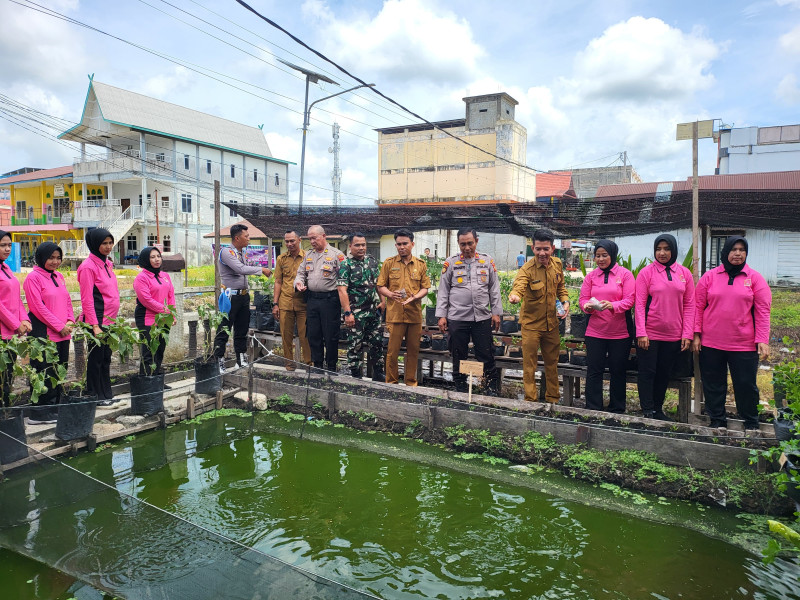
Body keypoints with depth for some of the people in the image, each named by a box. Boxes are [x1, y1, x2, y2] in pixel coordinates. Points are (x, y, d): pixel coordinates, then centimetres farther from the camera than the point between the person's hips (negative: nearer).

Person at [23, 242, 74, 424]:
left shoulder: (59, 276, 15)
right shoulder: (33, 277, -7)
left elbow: (67, 301, 17)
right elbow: (38, 307, -13)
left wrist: (70, 321, 0)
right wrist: (59, 326, -13)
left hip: (63, 333, 7)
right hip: (44, 333, -7)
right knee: (45, 373, -4)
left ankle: (56, 408, 21)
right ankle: (40, 413, 5)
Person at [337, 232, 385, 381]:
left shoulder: (372, 260, 11)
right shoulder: (345, 265, -8)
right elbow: (342, 290, -15)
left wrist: (383, 301, 10)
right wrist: (347, 313, -20)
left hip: (373, 311, 6)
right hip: (356, 313, -6)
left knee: (377, 342, 10)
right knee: (355, 345, 1)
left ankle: (378, 374, 23)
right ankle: (355, 377, 13)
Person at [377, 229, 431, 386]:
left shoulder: (421, 264, 10)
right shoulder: (389, 263, 6)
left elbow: (425, 287, 10)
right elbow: (380, 286, 6)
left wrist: (415, 297, -11)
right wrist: (391, 294, -14)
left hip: (415, 314, 2)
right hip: (394, 313, -2)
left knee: (413, 350, 8)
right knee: (393, 350, 0)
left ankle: (411, 382, 22)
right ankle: (391, 383, 14)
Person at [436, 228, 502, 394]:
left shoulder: (487, 261, 7)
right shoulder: (451, 263, 3)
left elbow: (494, 289, 11)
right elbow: (443, 291, 4)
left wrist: (496, 312, 5)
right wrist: (442, 315, -1)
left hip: (482, 317, 1)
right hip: (457, 318, 0)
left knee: (486, 356, 4)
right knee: (458, 357, 8)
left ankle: (493, 390, 15)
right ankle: (460, 389, 22)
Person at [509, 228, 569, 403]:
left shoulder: (557, 265, -1)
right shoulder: (527, 269, -18)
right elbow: (519, 286, -36)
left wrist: (565, 301, -4)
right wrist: (514, 296, -58)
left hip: (551, 323, 5)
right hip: (531, 324, -5)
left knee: (552, 362, 18)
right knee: (529, 364, 3)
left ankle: (553, 399, 34)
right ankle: (530, 401, 17)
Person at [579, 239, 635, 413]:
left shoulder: (625, 274, 1)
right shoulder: (591, 276, 9)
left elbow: (629, 300, -7)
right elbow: (582, 299, 5)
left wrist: (612, 306, -25)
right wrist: (587, 306, -18)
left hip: (620, 333, -2)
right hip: (595, 332, 2)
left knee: (618, 372, 8)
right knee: (594, 371, 2)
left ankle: (617, 410, 22)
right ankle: (593, 410, 10)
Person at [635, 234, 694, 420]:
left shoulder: (684, 273, 6)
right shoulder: (646, 272, -3)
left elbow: (689, 305, 5)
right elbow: (640, 304, -7)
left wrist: (687, 334, -2)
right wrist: (641, 333, -13)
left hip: (674, 334, 3)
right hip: (650, 333, -3)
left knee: (664, 373, 12)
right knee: (647, 372, 0)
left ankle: (658, 410, 24)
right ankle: (647, 412, 7)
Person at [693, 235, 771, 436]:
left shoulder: (754, 277, 3)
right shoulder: (710, 276, 4)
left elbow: (763, 311, 0)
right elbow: (698, 306, 3)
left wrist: (762, 340, -6)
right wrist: (696, 334, -2)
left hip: (744, 344, -1)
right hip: (711, 343, 1)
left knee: (746, 385, 6)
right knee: (713, 385, 9)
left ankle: (751, 424, 24)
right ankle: (718, 422, 24)